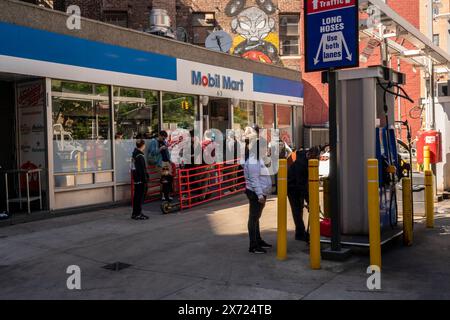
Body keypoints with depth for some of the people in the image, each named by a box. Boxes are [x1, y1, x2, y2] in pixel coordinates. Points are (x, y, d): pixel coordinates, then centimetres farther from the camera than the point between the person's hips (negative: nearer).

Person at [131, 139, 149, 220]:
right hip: (141, 180, -9)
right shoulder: (140, 156, -17)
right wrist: (145, 180, -17)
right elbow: (142, 170, -19)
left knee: (136, 196, 15)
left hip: (136, 179, 9)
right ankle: (138, 214, 0)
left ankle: (135, 213, 22)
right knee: (140, 196, -3)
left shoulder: (134, 154, 12)